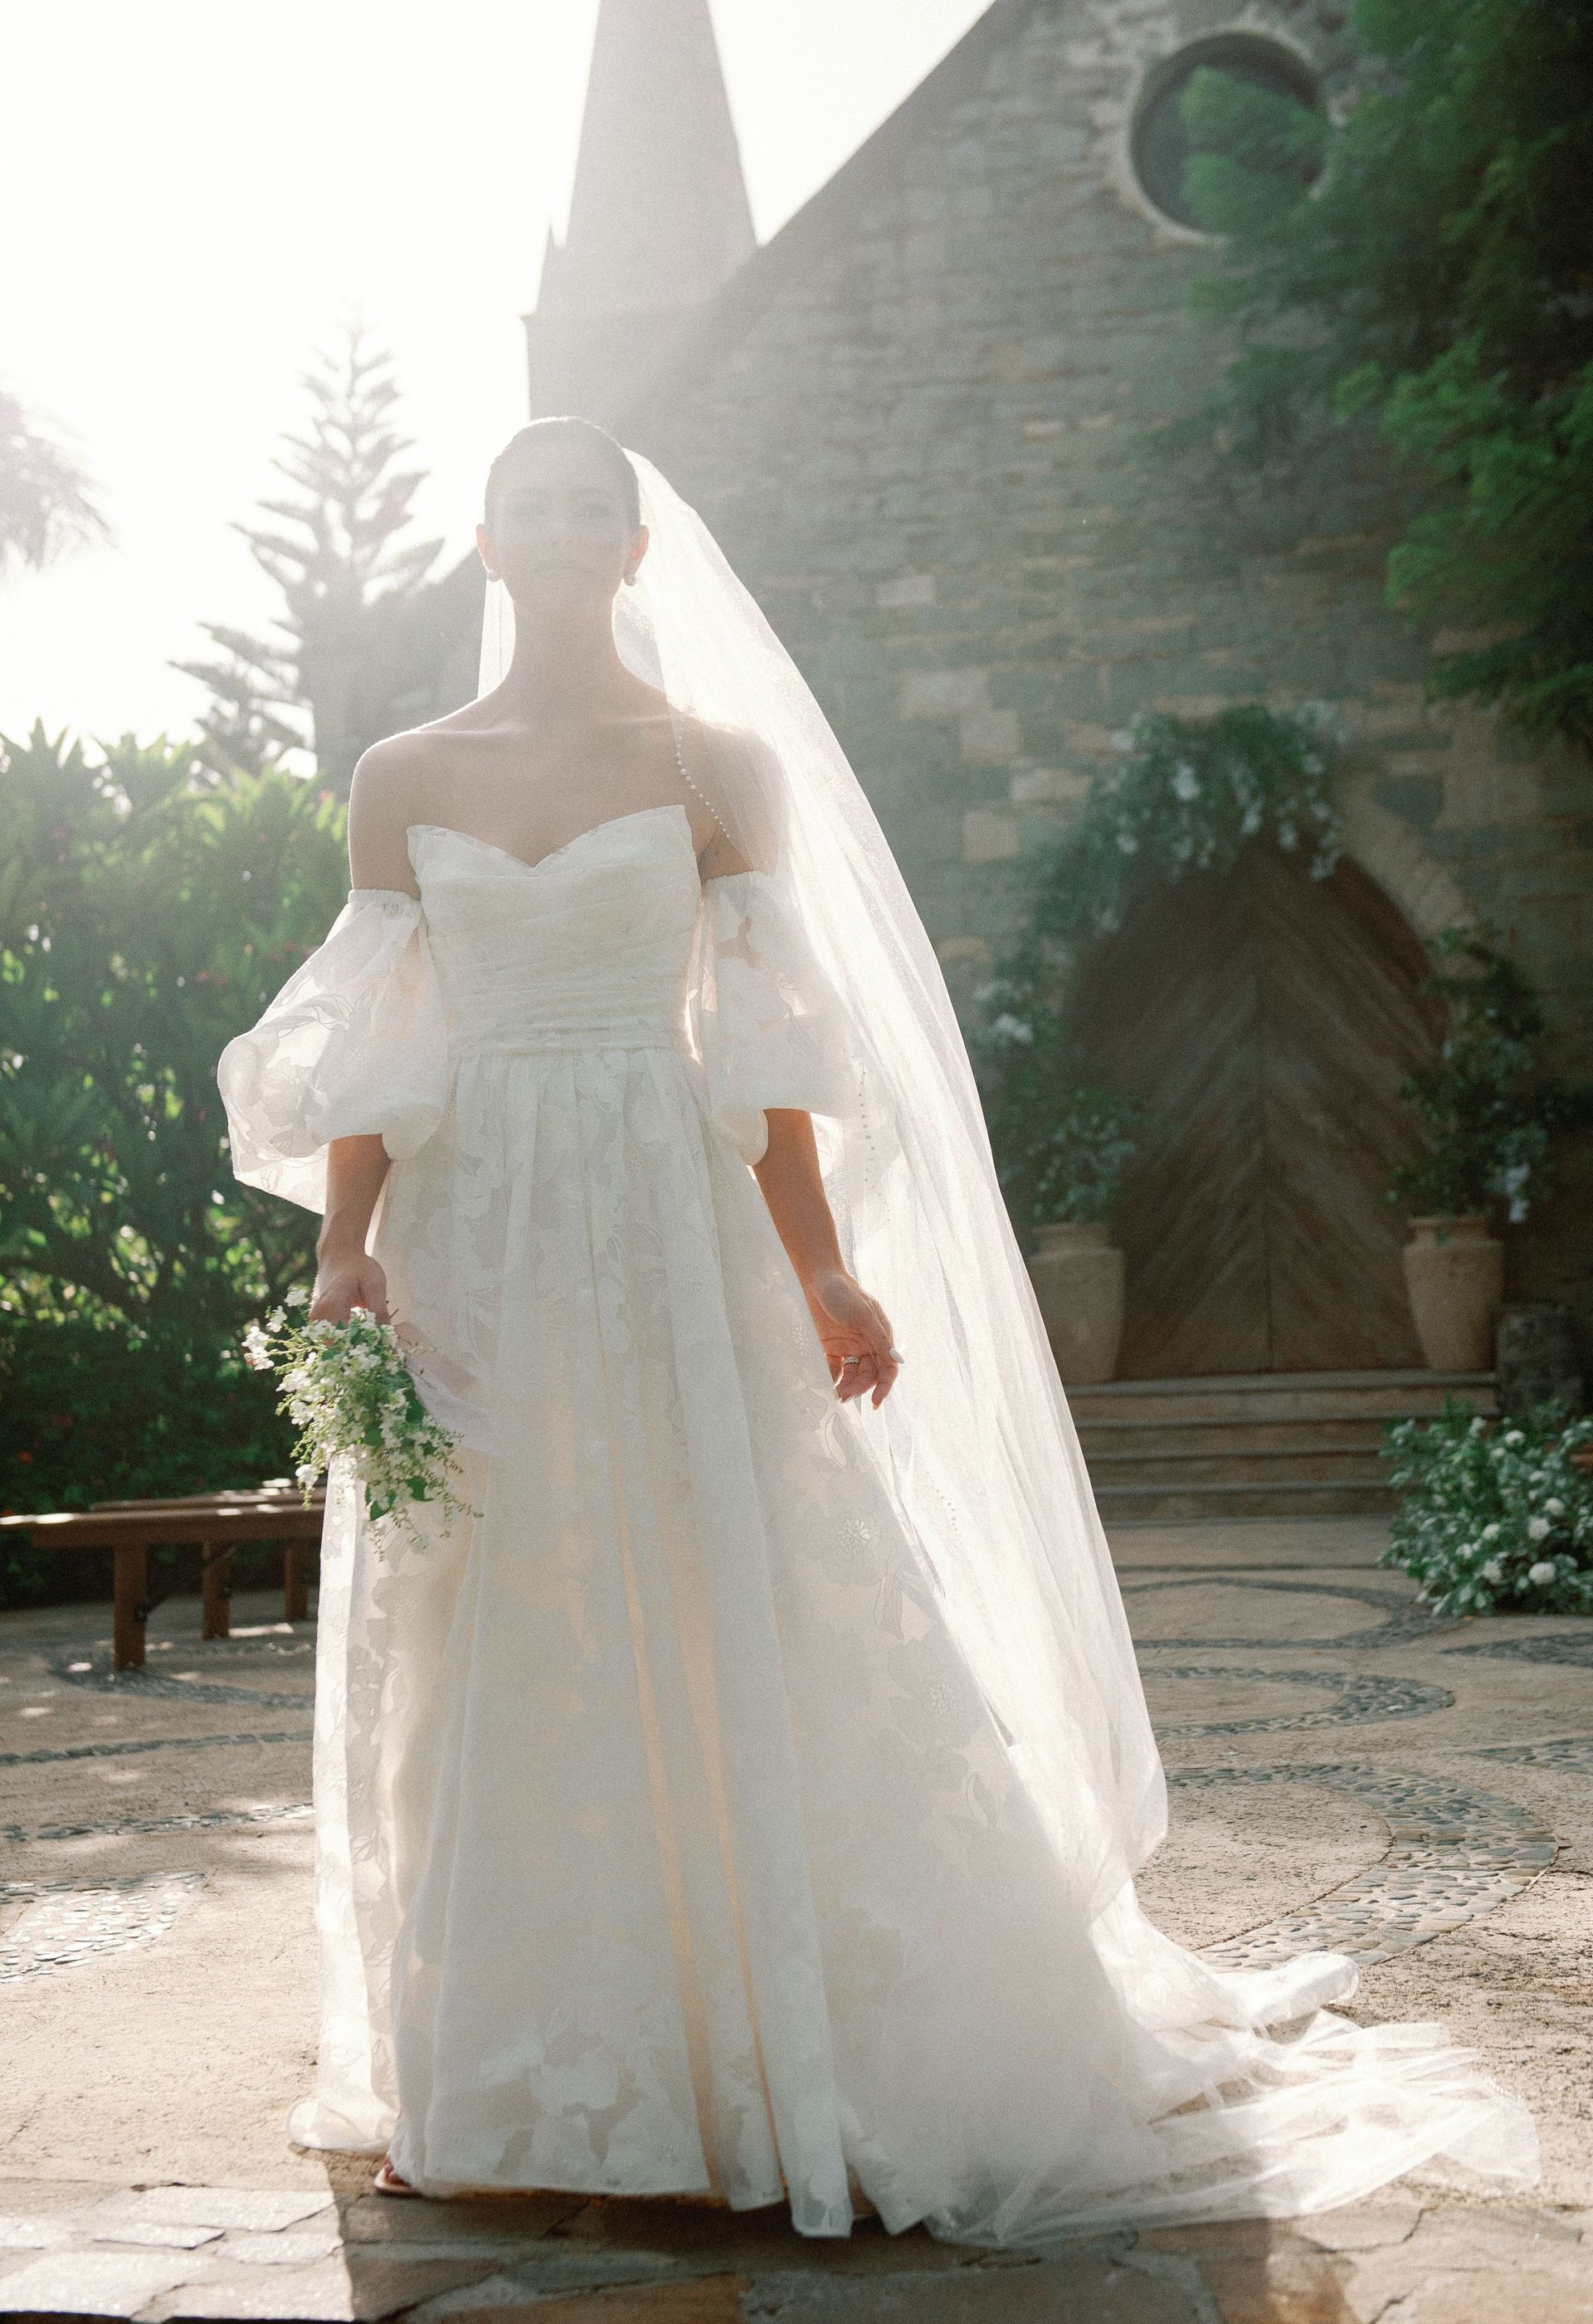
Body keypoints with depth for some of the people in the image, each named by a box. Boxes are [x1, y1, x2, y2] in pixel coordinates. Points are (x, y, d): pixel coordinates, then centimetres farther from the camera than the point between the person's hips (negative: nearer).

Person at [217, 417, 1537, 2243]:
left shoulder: (716, 766, 3)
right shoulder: (403, 780, 8)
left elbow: (761, 1044, 1)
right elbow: (370, 1046, 6)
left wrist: (823, 1269, -5)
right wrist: (344, 1250, -7)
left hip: (672, 1241, -2)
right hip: (472, 1255, 2)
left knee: (731, 1643, 0)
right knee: (477, 1666, 7)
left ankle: (783, 2071, 14)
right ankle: (475, 2090, 21)